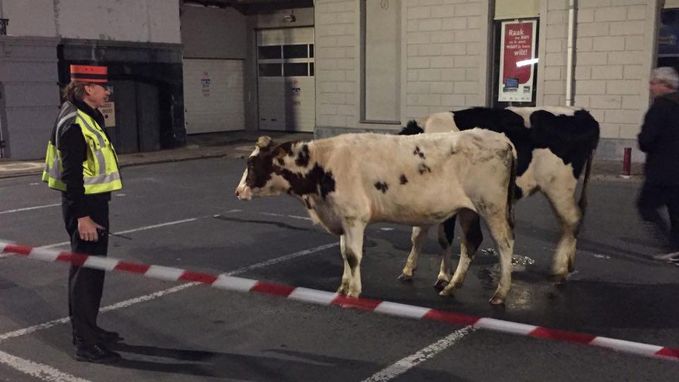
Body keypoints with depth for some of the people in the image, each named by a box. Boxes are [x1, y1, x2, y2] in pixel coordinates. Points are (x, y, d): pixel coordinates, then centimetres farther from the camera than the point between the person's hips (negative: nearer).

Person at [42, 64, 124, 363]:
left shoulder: (85, 117, 12)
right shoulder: (74, 125, -19)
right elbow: (72, 175, -24)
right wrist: (82, 216, -25)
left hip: (93, 203, 11)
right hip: (84, 206, -11)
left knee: (92, 269, 18)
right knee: (85, 273, -5)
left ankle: (87, 329, 32)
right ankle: (85, 344, 3)